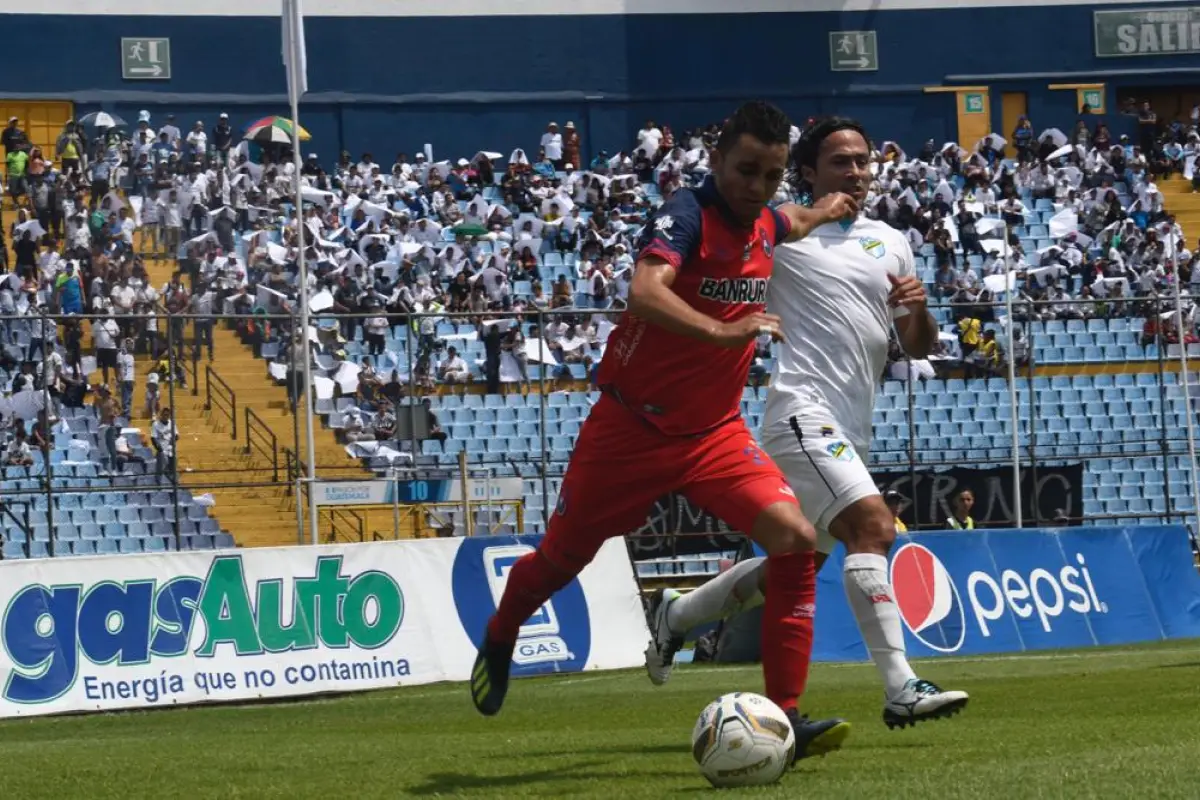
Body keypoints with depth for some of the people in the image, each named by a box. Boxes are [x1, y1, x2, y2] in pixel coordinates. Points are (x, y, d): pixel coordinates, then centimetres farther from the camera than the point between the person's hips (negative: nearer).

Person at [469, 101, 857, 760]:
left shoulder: (766, 225, 4)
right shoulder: (687, 214, -20)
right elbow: (645, 291, -42)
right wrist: (723, 332, -51)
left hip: (714, 432, 5)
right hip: (631, 426, -5)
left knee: (795, 539, -18)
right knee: (561, 558, 12)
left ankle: (785, 718, -16)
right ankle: (499, 640, 47)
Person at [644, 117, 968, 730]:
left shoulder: (890, 243, 17)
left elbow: (919, 347, 17)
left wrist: (917, 308, -3)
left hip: (850, 431, 8)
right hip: (803, 414, -8)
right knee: (873, 526, -25)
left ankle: (674, 616, 37)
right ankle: (901, 691, -31)